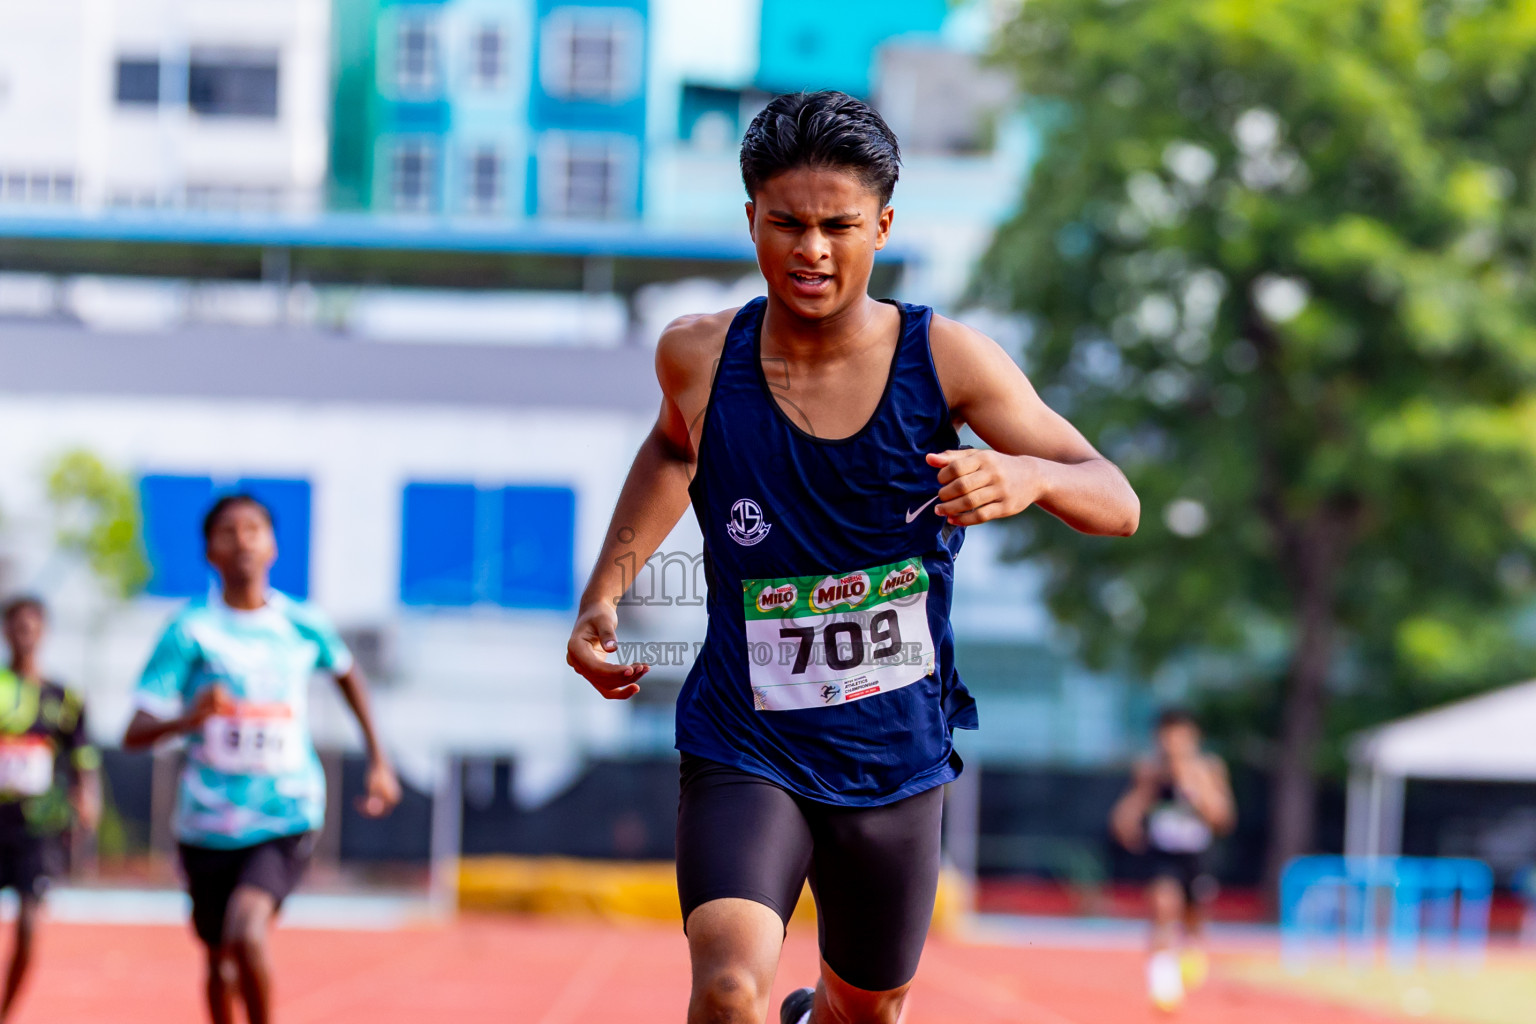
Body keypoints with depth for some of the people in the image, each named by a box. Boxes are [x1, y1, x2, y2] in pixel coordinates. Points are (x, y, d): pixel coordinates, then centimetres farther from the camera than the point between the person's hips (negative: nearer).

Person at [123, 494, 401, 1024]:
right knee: (221, 961, 14)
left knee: (247, 931, -26)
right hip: (209, 821, 1)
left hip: (286, 818, -1)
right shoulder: (190, 631, -8)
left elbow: (346, 672, 23)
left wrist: (378, 761, 23)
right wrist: (189, 718, -34)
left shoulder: (303, 625, -1)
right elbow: (135, 733, -13)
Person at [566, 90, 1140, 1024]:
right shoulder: (699, 357, -7)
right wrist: (605, 593, 8)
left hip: (894, 762, 2)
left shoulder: (945, 359, -11)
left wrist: (1027, 477, -31)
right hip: (743, 750, -2)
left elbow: (1117, 502, -9)